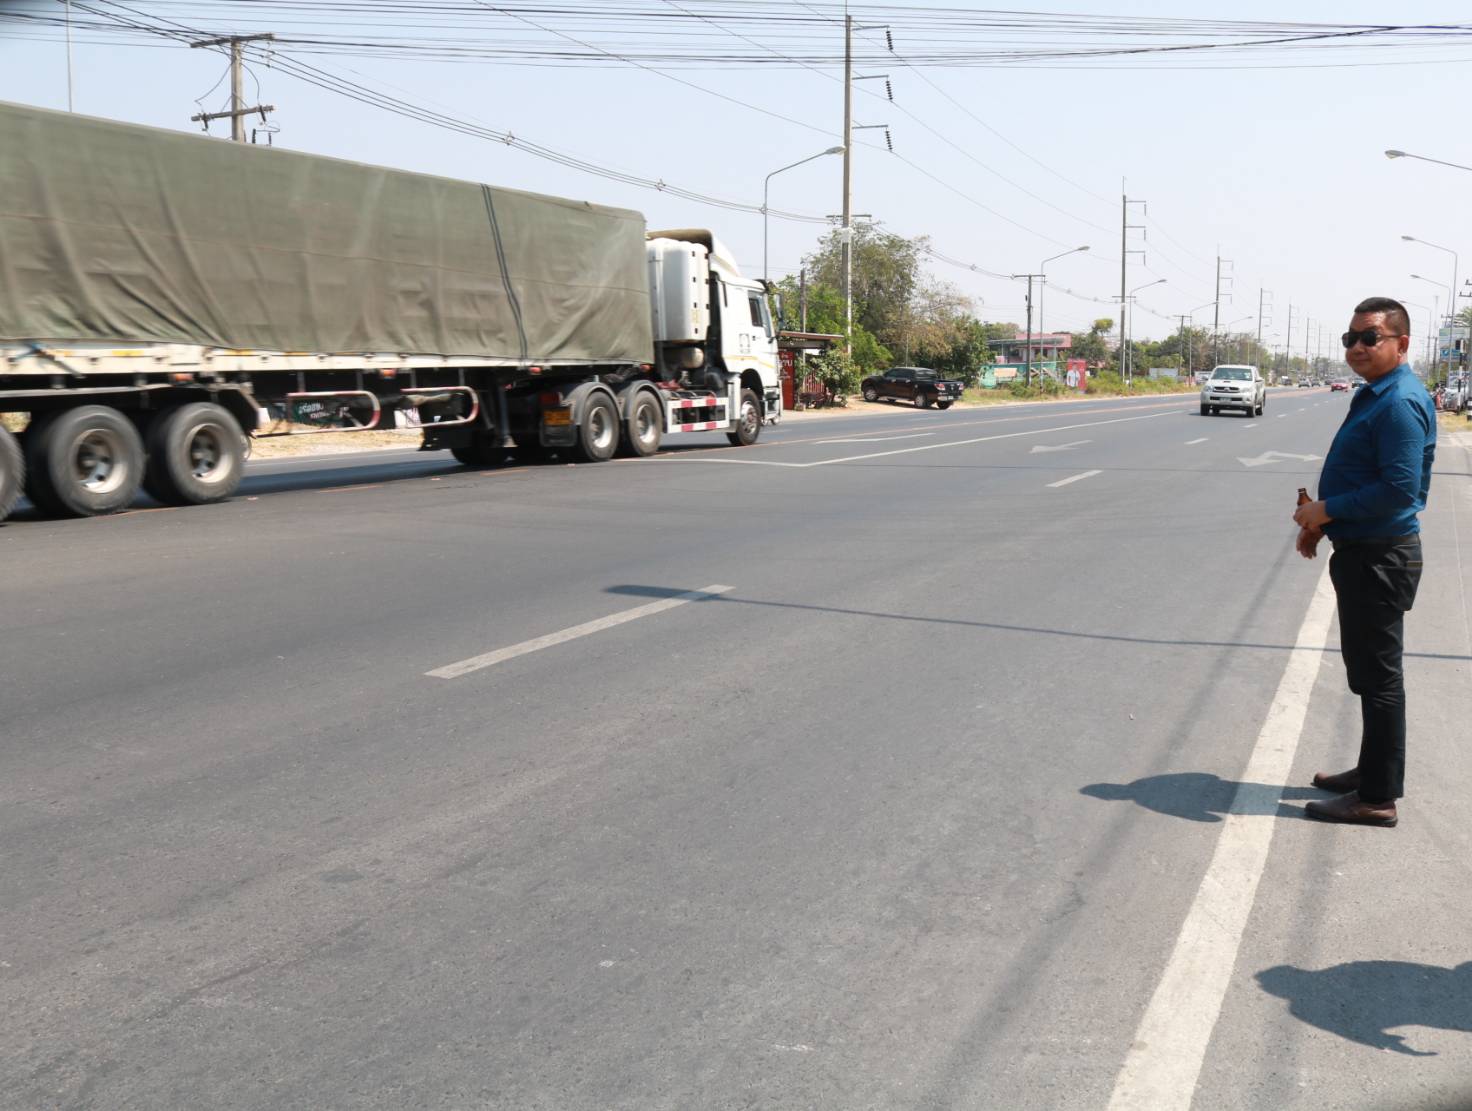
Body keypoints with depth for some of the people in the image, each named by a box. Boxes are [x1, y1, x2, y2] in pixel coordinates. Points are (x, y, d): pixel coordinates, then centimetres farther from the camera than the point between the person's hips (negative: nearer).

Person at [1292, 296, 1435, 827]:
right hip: (1362, 552, 10)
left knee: (1377, 676, -2)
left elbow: (1399, 490, -27)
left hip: (1380, 558, -10)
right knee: (1369, 670, 19)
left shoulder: (1400, 404, -20)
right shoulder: (1374, 396, 13)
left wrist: (1327, 510, -17)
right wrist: (1322, 521, 10)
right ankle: (1374, 771, 33)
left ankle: (1378, 797, 7)